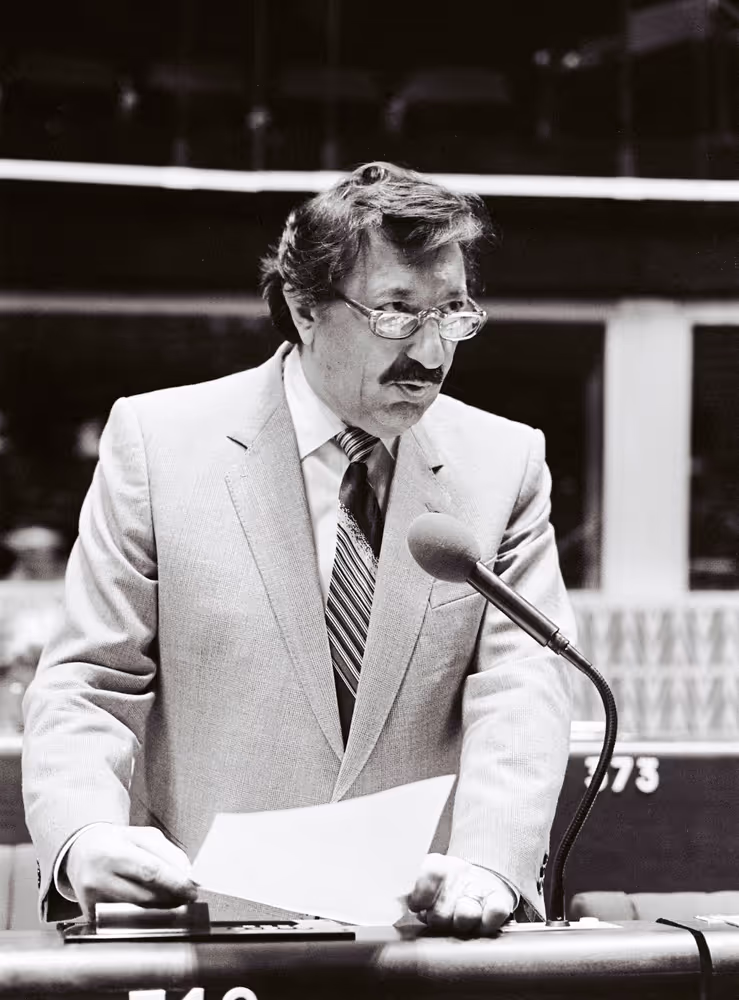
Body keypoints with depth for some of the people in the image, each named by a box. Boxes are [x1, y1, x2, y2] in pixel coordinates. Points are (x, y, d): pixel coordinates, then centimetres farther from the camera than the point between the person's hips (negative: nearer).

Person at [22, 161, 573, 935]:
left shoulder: (505, 465, 10)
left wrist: (488, 865, -20)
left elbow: (521, 689, -1)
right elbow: (88, 683, 3)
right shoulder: (158, 441, 5)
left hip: (423, 933, 1)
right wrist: (84, 835, -17)